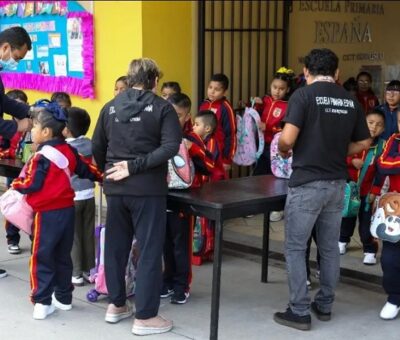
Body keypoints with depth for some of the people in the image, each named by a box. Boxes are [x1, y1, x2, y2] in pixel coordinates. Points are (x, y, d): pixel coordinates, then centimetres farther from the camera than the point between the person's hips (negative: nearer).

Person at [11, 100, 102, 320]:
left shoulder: (42, 156, -16)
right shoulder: (69, 151, 5)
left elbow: (31, 184, -17)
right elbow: (86, 169, 17)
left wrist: (15, 185, 2)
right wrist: (102, 177, 33)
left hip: (47, 213, -7)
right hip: (67, 210, 7)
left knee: (42, 257, 0)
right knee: (63, 256, 17)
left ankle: (42, 303, -1)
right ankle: (64, 298, 26)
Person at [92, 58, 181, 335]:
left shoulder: (110, 107, 8)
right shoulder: (162, 107, -4)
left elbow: (97, 147, 11)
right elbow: (171, 147, -17)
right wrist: (135, 166, -16)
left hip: (115, 188, 5)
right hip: (148, 188, -4)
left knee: (115, 246, 17)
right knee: (150, 250, 3)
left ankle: (117, 305, 28)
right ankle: (145, 317, 6)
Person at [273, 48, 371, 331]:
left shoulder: (303, 95, -10)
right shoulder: (351, 100, 7)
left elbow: (287, 139, -18)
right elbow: (364, 143, 12)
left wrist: (283, 150, 3)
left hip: (307, 183, -5)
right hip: (337, 183, 6)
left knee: (295, 248, 3)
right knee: (329, 247, 16)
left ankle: (299, 312, 5)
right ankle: (325, 305, 25)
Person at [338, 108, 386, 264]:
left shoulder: (382, 146, -8)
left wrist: (375, 192, -9)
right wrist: (352, 161, -21)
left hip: (366, 190, -1)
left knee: (366, 221, 2)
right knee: (346, 217, 19)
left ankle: (370, 250, 13)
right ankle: (343, 241, 40)